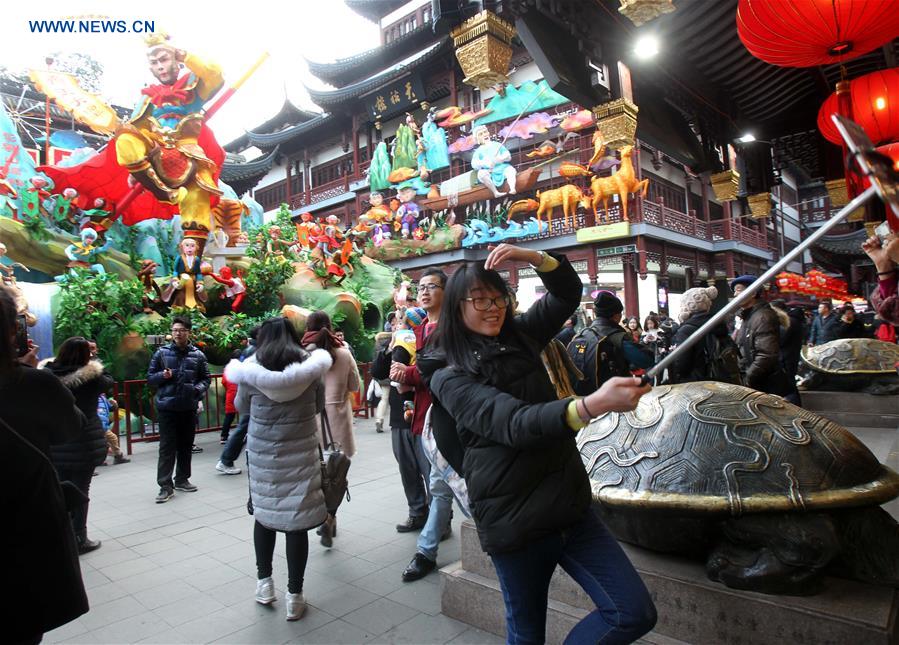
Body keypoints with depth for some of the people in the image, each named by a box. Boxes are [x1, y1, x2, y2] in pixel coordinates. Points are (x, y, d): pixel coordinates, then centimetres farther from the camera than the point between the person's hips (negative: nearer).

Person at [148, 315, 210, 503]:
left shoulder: (198, 355, 3)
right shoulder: (161, 353, 1)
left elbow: (205, 378, 10)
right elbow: (150, 378, 5)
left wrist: (198, 388, -10)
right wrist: (162, 376, -15)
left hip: (189, 408, 2)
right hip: (166, 407, -2)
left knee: (186, 445, 12)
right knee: (167, 447, -3)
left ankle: (182, 480, 27)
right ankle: (165, 486, 4)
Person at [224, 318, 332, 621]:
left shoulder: (252, 368, -5)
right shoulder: (311, 367, -5)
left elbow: (241, 407, 9)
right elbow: (319, 405, 7)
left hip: (262, 454, 1)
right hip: (301, 454, -1)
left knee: (263, 514, 18)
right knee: (296, 521, 4)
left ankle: (264, 582, 29)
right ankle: (294, 596, 13)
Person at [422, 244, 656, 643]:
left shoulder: (519, 336, 7)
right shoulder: (449, 377, -11)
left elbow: (569, 293, 12)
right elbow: (513, 423, -27)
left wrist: (534, 257, -9)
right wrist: (592, 405, -42)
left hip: (569, 505, 5)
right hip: (514, 520, -5)